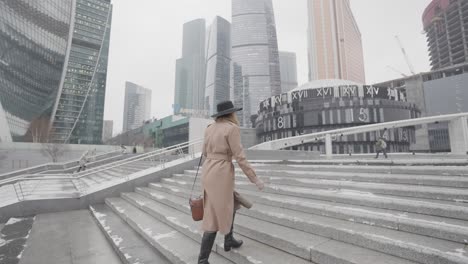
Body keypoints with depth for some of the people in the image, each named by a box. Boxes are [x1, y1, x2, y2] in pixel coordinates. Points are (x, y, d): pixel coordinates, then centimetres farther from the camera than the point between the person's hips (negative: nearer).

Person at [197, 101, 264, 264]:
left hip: (208, 172, 9)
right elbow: (239, 157, -16)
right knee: (216, 218, 3)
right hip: (221, 176, -9)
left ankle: (229, 241, 44)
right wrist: (255, 179, -8)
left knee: (230, 207, 27)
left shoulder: (210, 129, 10)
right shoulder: (232, 128, -14)